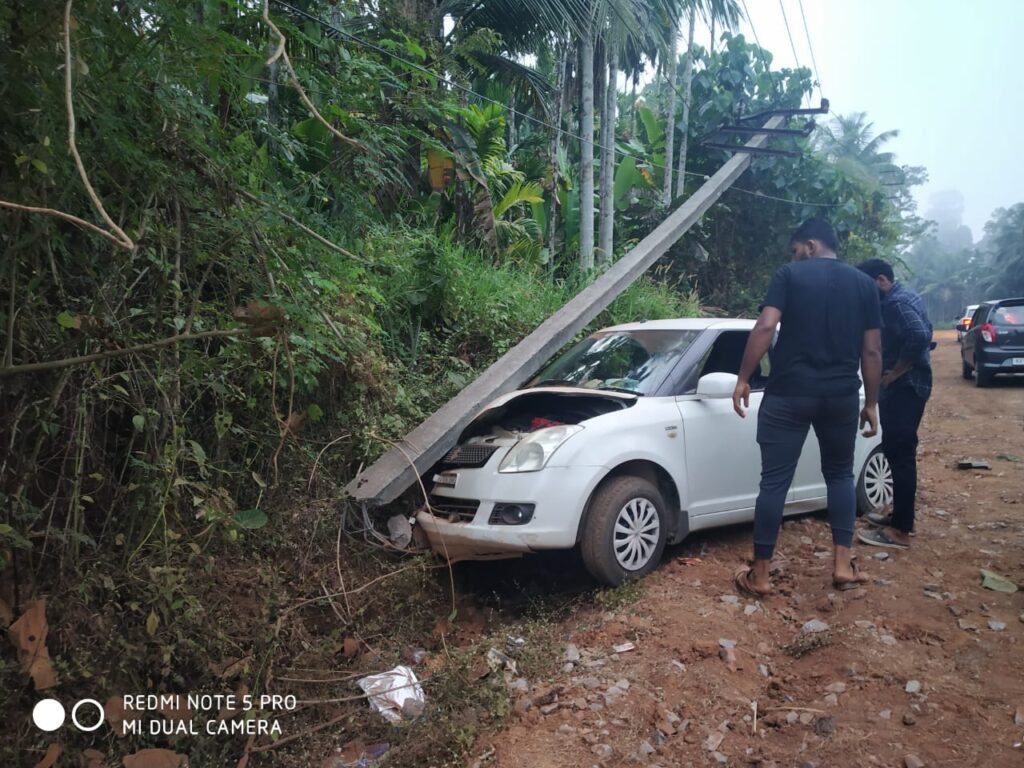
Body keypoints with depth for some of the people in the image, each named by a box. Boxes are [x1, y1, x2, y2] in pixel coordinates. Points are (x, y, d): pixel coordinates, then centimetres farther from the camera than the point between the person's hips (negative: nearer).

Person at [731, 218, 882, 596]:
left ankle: (759, 575, 7)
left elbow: (765, 328, -13)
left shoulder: (789, 274, -1)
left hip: (789, 394, -3)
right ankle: (843, 564, 16)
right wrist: (871, 403, 14)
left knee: (775, 480, 2)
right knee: (840, 473, 21)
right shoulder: (864, 284, 10)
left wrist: (743, 379, -7)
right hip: (842, 395, 3)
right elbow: (872, 351, 7)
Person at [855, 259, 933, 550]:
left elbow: (919, 337, -29)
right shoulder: (903, 297, 16)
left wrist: (894, 373, -19)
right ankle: (900, 515, 26)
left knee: (900, 454, -9)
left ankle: (900, 530, -5)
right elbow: (923, 334, 22)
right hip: (907, 385, 11)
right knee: (898, 452, 16)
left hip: (903, 387, -11)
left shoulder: (895, 303, -16)